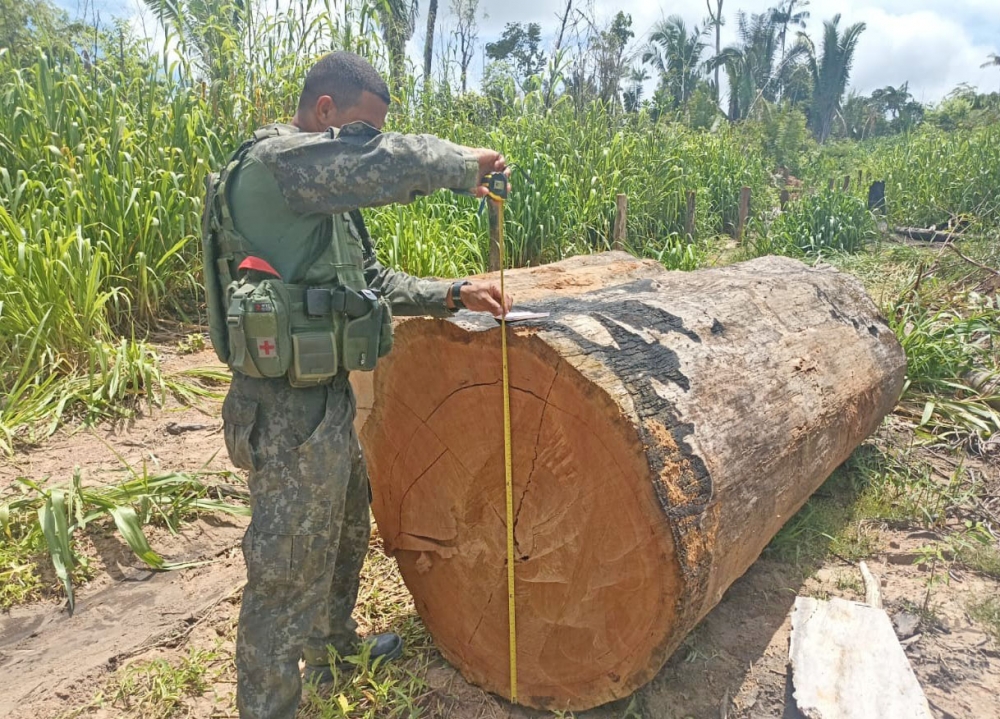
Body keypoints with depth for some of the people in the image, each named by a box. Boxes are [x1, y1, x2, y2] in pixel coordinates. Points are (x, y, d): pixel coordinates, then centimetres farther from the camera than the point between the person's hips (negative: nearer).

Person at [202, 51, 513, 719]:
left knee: (347, 533, 27)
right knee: (288, 575, 4)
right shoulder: (275, 162, -17)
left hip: (329, 398, 11)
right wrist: (465, 163, -11)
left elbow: (376, 282, 16)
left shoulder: (324, 189, 14)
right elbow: (397, 164, -30)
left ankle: (335, 646, 51)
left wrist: (454, 294, 6)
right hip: (291, 413, -11)